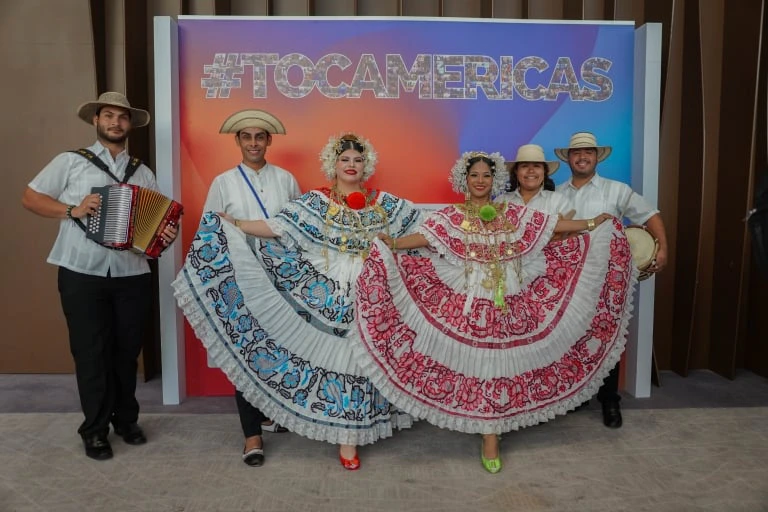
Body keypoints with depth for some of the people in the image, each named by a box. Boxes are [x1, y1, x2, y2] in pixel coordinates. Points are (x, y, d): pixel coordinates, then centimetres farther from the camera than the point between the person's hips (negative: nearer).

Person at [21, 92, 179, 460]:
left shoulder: (143, 173, 12)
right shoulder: (71, 162, 4)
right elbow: (30, 198, 5)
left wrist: (166, 234, -10)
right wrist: (72, 211, -10)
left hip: (131, 276, 3)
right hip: (82, 275, -2)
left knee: (127, 351, 11)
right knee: (91, 353, 4)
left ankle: (126, 420, 28)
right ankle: (95, 430, 18)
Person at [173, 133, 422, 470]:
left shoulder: (384, 204, 5)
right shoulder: (316, 202, -1)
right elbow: (276, 228, -7)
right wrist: (231, 223, -14)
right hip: (329, 296, -2)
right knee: (337, 357, 3)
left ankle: (353, 428, 24)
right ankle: (346, 435, 18)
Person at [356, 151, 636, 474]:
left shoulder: (513, 214, 8)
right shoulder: (451, 216, 0)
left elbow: (552, 225, 9)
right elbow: (424, 236, -14)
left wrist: (593, 224, 7)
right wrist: (393, 244, -32)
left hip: (508, 302, 3)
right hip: (469, 302, -2)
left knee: (501, 359, 5)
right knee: (478, 361, 0)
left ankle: (490, 427, 22)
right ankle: (489, 435, 13)